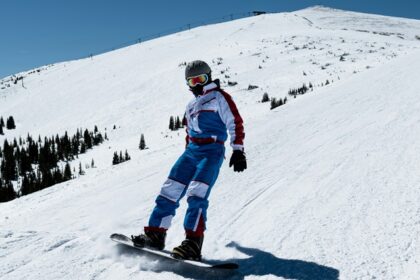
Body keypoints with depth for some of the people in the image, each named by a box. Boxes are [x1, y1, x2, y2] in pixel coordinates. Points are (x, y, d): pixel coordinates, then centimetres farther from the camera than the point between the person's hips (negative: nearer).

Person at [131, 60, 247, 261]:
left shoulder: (219, 97, 3)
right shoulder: (191, 105, 25)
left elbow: (235, 123, -5)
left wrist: (238, 150, -14)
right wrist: (188, 156, 27)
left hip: (212, 152, -7)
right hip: (191, 151, 7)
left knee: (196, 194, -23)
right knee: (169, 191, -2)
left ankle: (193, 244, -26)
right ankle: (155, 234, 3)